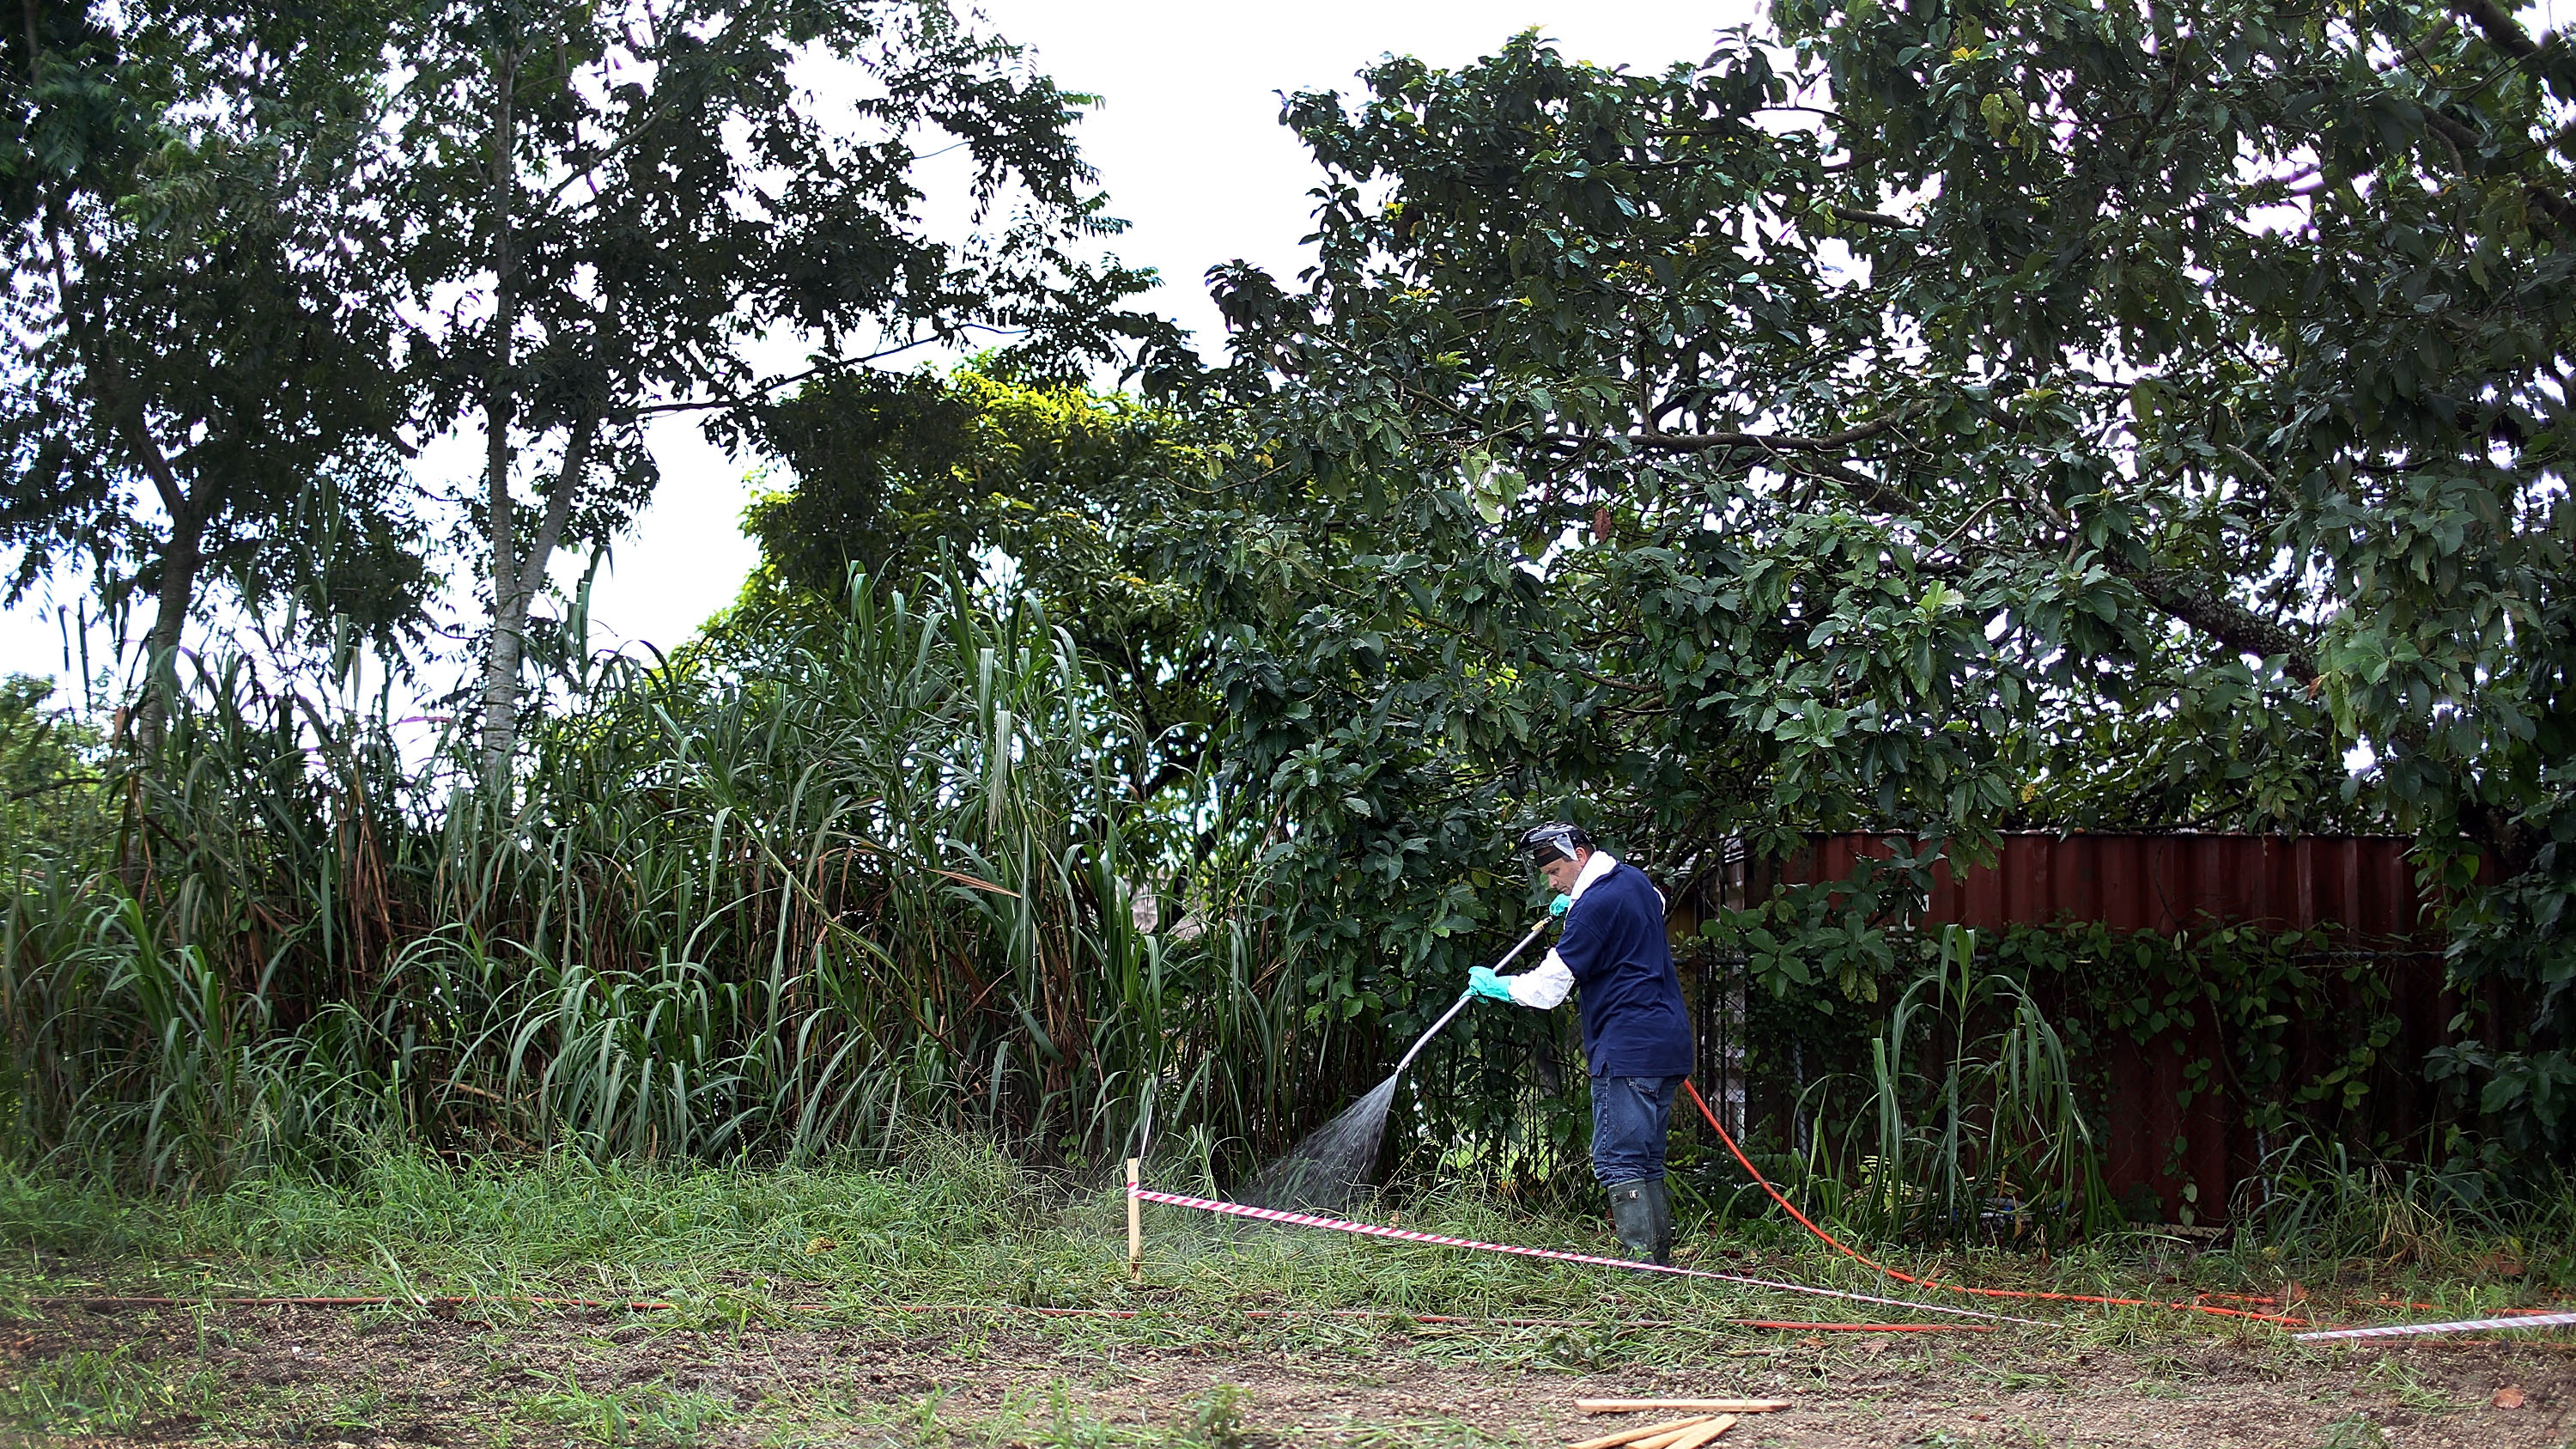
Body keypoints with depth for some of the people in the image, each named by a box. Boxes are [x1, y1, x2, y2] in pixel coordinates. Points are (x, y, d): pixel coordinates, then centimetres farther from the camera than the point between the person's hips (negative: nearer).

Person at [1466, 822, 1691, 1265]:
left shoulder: (1594, 906, -15)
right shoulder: (1635, 880, 13)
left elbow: (1547, 987, -13)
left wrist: (1495, 985, 5)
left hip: (1627, 1050, -10)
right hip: (1669, 1043, 10)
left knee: (1618, 1161, -9)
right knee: (1646, 1162, 12)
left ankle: (1643, 1261, -13)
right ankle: (1659, 1260, 12)